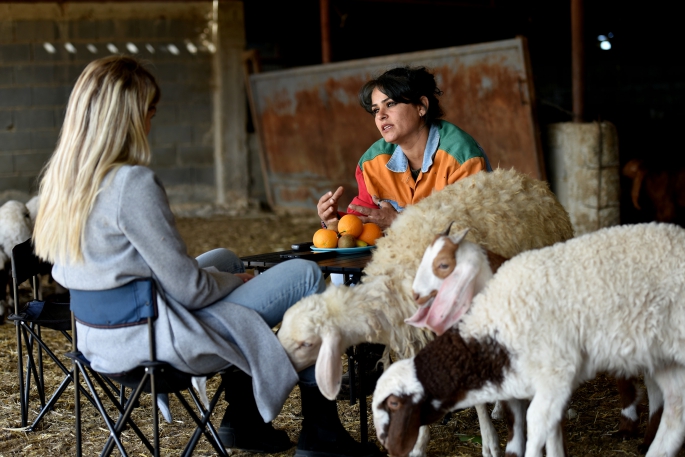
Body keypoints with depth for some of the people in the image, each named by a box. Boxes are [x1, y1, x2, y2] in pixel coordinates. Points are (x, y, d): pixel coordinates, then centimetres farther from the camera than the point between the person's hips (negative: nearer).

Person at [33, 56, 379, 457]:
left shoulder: (60, 175, 0)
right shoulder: (133, 184, -26)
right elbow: (190, 287, -23)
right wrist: (235, 280, 1)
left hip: (101, 333, 9)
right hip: (154, 339, -9)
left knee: (227, 260, 32)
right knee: (305, 276, 1)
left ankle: (242, 419, 33)